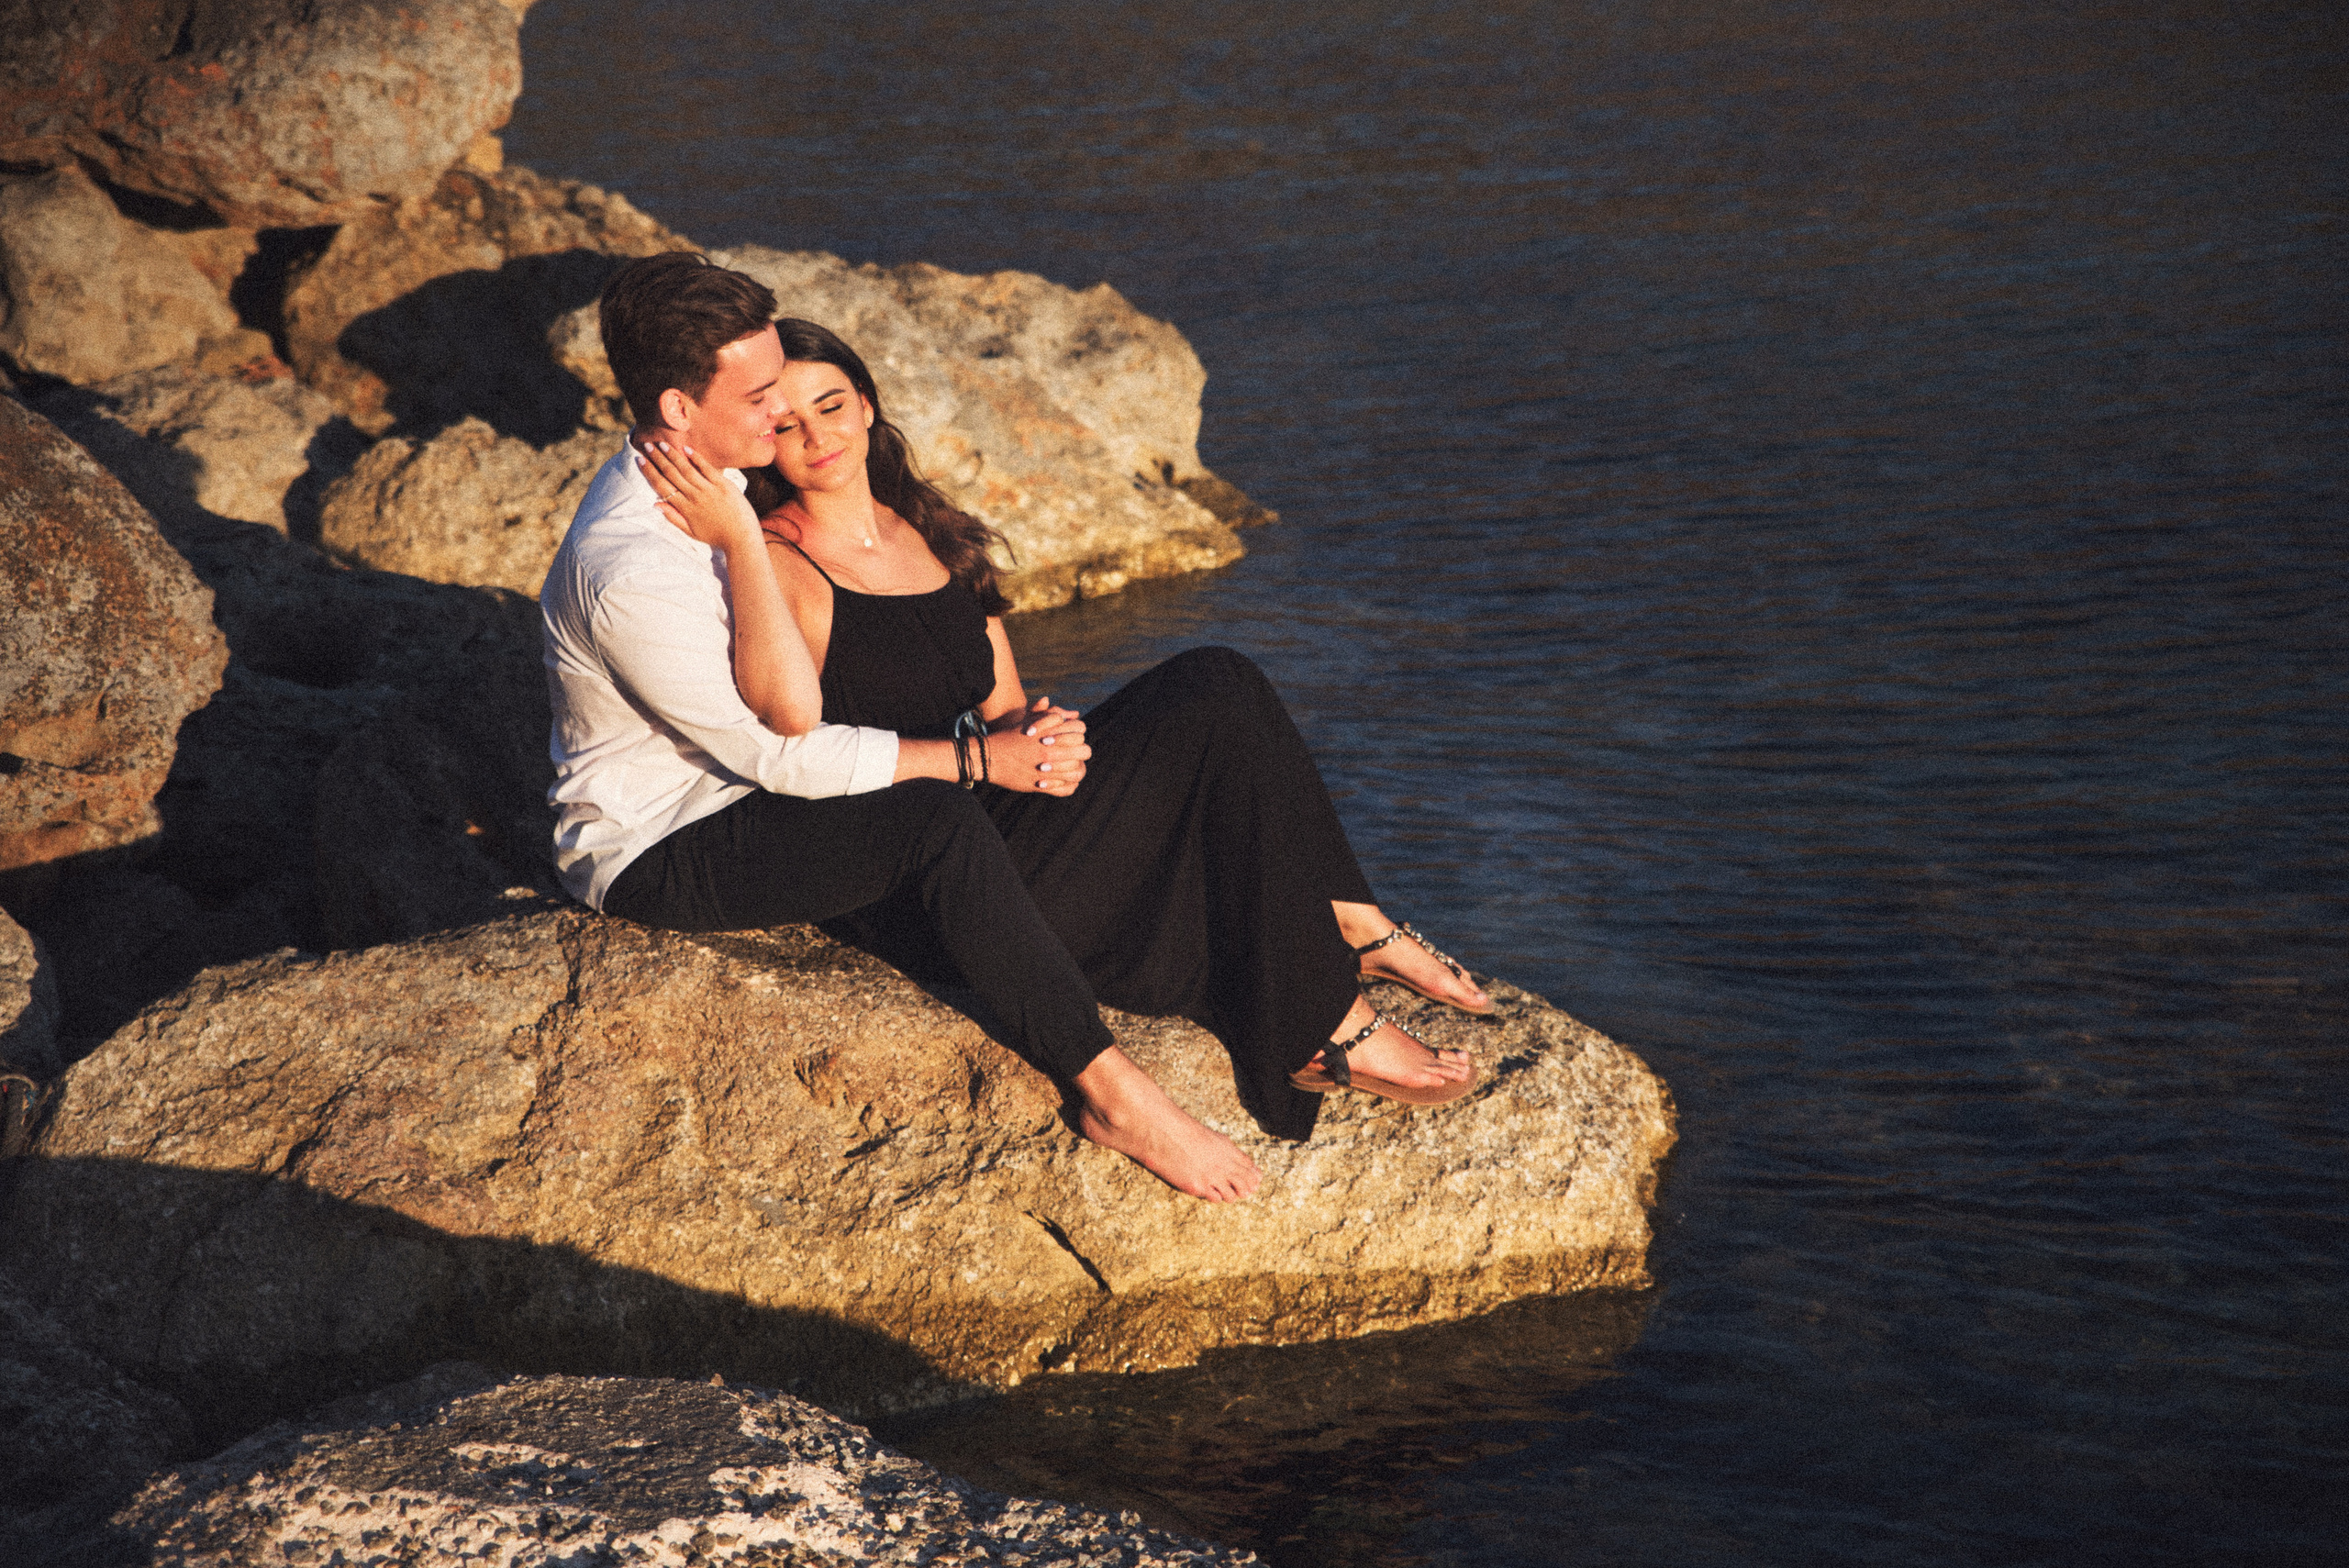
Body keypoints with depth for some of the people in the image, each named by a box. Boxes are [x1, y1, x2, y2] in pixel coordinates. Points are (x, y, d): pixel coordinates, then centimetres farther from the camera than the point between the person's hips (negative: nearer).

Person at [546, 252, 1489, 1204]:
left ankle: (1347, 927, -3)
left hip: (991, 826, 7)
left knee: (1214, 687, -7)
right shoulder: (778, 564, -10)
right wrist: (738, 539, -29)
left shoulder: (937, 536, 14)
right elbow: (792, 715, -30)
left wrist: (1034, 730, -7)